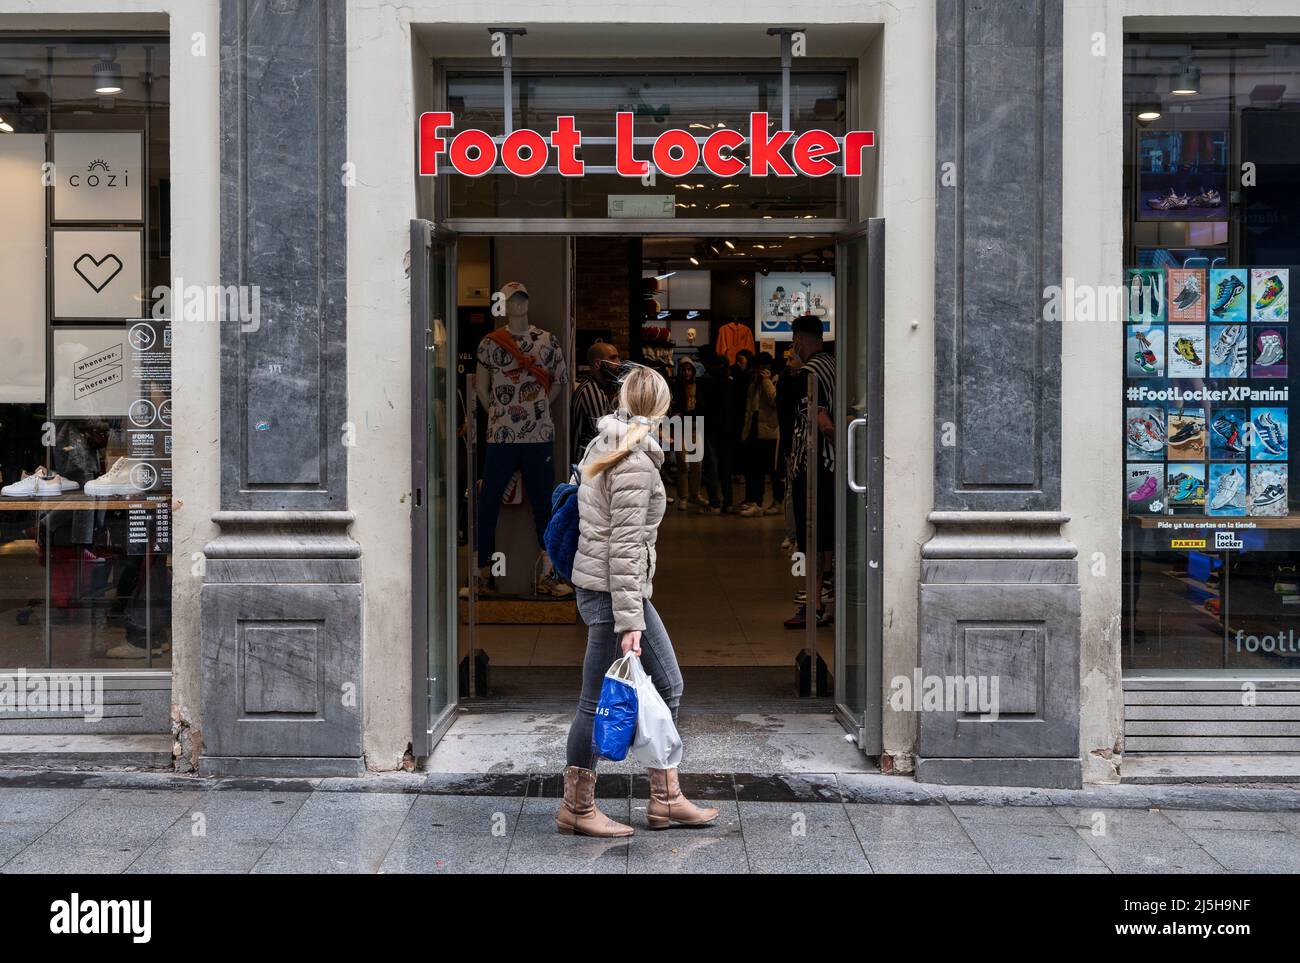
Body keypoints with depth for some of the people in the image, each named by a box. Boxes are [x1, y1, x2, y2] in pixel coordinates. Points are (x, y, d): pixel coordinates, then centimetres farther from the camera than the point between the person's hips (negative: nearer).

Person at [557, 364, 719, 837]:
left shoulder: (603, 447, 11)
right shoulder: (635, 462, -18)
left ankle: (666, 798, 20)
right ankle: (576, 808, 12)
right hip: (612, 589, -10)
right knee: (600, 703, 1)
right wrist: (629, 623, -21)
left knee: (666, 686, 14)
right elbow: (625, 547, -21)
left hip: (596, 581, 10)